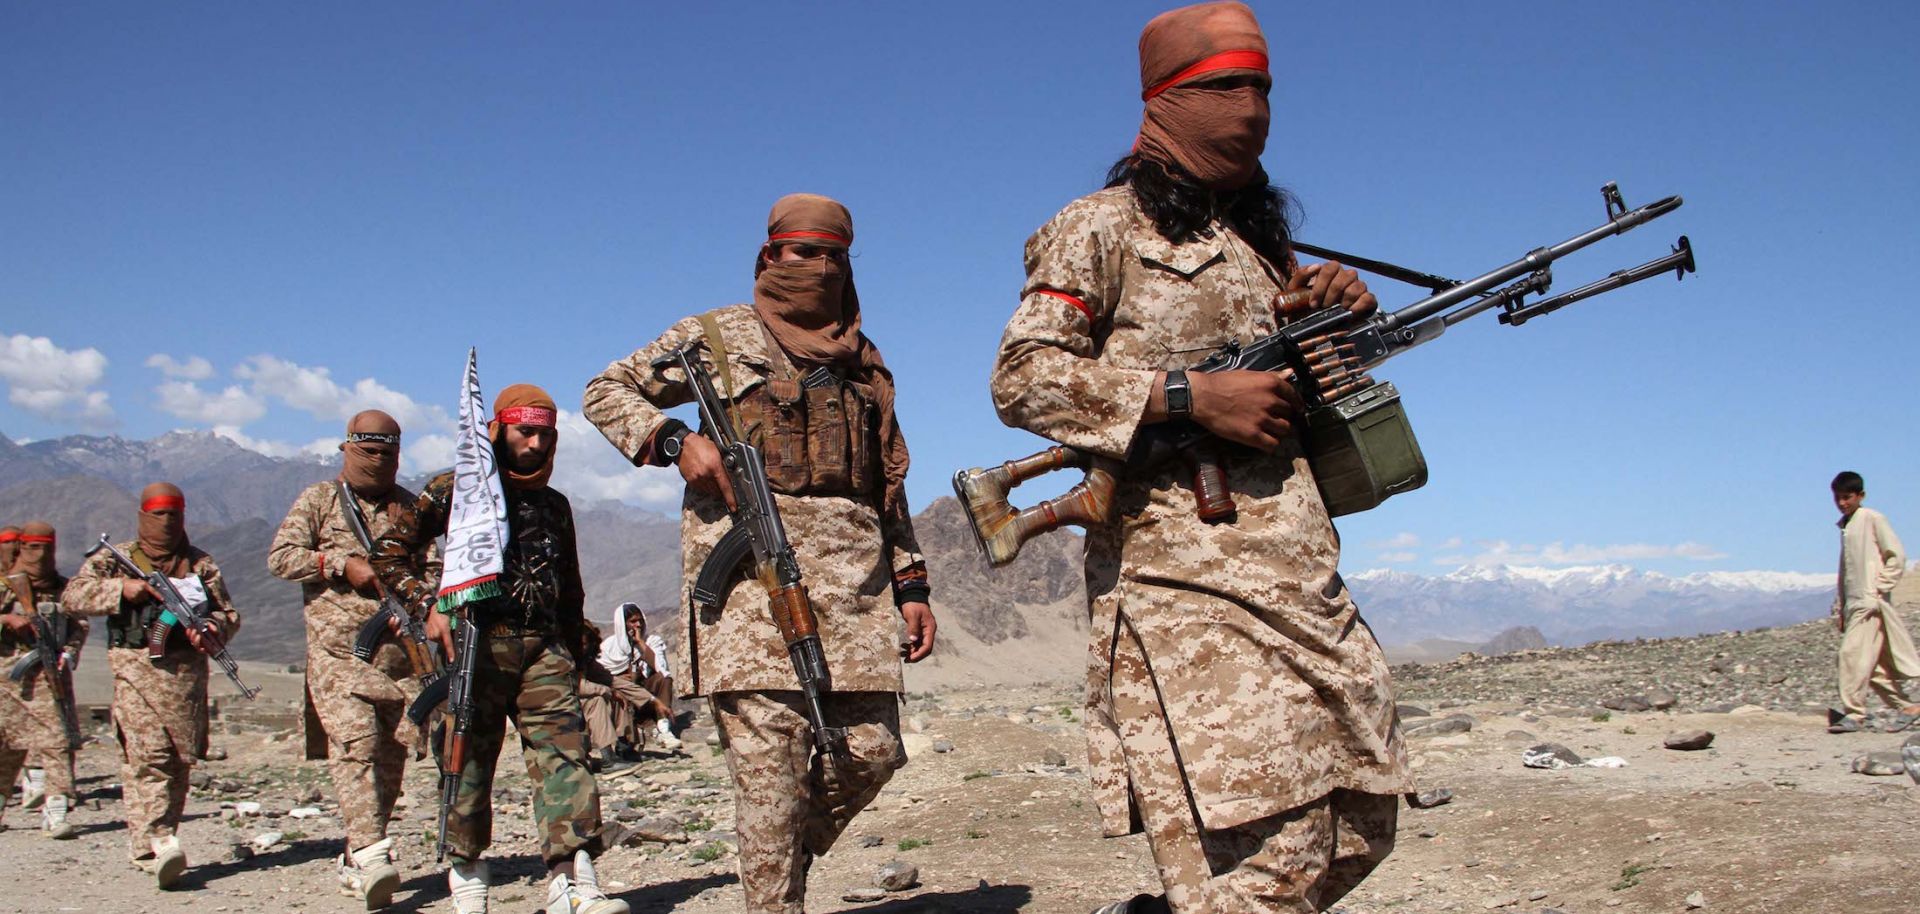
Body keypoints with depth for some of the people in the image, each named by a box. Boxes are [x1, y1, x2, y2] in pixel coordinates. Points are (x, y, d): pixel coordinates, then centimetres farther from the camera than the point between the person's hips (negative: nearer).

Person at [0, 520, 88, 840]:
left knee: (57, 741, -9)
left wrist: (68, 654, -8)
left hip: (50, 673, 0)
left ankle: (56, 813, -12)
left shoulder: (63, 587, 12)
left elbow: (79, 624, 8)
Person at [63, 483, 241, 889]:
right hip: (136, 668, -3)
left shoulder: (201, 564, 14)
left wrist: (209, 631, -10)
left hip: (186, 671, 3)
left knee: (180, 760, 3)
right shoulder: (116, 559, 11)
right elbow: (74, 594, 0)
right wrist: (122, 589, -14)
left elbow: (229, 613, 11)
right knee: (147, 755, -16)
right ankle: (160, 844, -22)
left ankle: (145, 845, 16)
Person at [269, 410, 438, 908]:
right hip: (339, 648, -3)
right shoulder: (318, 500, 9)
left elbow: (431, 568, 14)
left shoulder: (410, 507, 16)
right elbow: (280, 557, 0)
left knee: (393, 753, 2)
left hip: (401, 649, 3)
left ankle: (356, 862, 14)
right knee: (354, 745, -17)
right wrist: (343, 564, -10)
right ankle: (373, 853, -25)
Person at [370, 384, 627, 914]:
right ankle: (466, 871, 22)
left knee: (564, 753, -11)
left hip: (543, 647, 3)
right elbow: (390, 551, 3)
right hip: (476, 645, -3)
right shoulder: (456, 490, 4)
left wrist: (573, 648, 21)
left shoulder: (555, 506, 18)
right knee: (469, 762, 5)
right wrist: (429, 604, -8)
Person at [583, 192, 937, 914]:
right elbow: (606, 391, 14)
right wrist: (673, 441, -4)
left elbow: (890, 483, 23)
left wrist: (912, 585, 15)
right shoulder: (719, 336, 13)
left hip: (852, 572, 4)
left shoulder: (865, 361, 23)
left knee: (872, 750, 0)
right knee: (769, 753, -9)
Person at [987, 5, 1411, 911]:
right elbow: (1022, 378, -9)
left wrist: (1342, 319, 7)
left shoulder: (1263, 241, 23)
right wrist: (1191, 395, -18)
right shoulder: (1102, 228, 2)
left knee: (1359, 822, 10)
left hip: (1302, 579, 8)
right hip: (1184, 581, -8)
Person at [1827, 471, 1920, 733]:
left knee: (1853, 653, -15)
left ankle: (1853, 713, -14)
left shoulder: (1873, 519, -3)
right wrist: (1838, 608, 18)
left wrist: (1880, 588, -12)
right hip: (1853, 603, 8)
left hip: (1870, 602, -8)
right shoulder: (1845, 526, 19)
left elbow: (1897, 556, -8)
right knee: (1873, 662, 8)